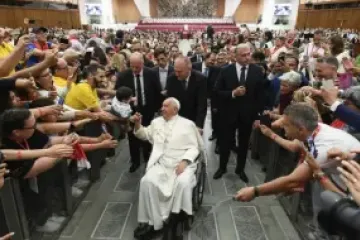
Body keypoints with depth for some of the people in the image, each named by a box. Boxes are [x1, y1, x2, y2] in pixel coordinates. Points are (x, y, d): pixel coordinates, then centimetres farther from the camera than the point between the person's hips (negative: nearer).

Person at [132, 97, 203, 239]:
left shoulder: (187, 124, 5)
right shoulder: (156, 122, 17)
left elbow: (194, 147, 0)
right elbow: (144, 135, 28)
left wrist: (184, 161, -17)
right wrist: (138, 124, 9)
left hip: (182, 164, -3)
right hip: (161, 164, 3)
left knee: (183, 183, -33)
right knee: (147, 181, -24)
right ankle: (151, 221, -13)